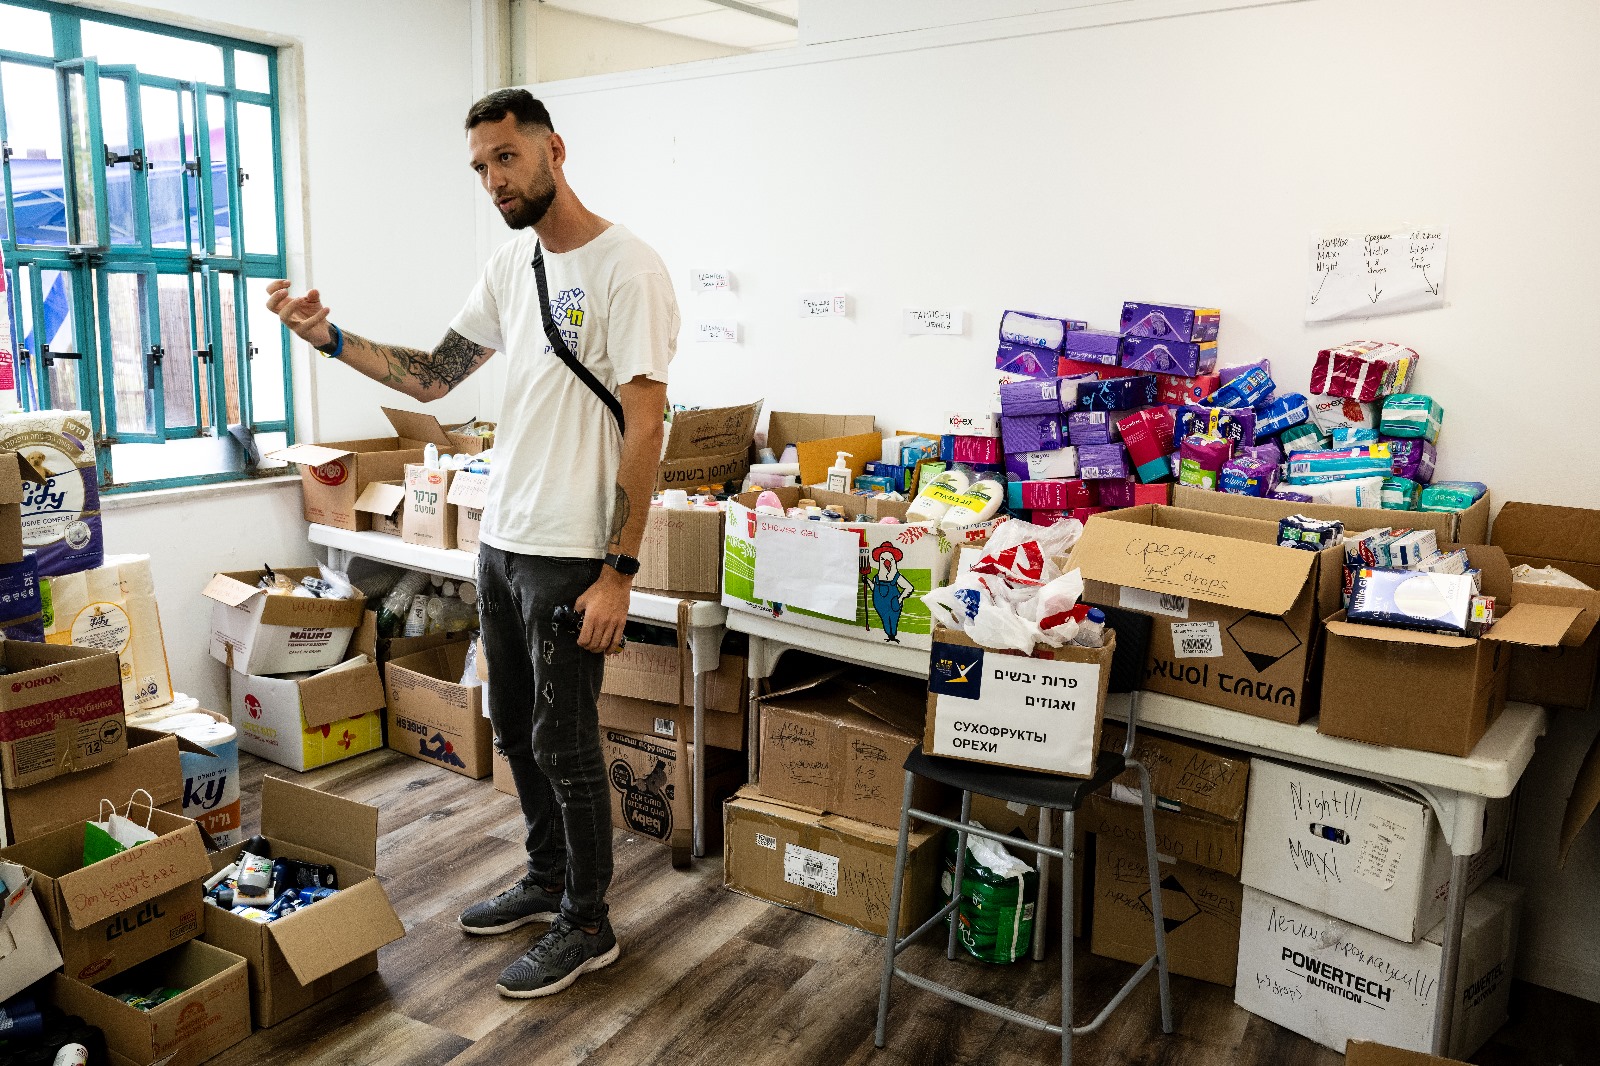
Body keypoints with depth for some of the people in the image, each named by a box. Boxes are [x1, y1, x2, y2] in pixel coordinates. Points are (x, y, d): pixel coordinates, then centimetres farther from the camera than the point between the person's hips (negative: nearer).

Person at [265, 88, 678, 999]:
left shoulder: (627, 268, -15)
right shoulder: (511, 264, 11)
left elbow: (643, 428, -18)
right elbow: (434, 377, 13)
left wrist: (617, 572, -21)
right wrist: (330, 337, 0)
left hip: (571, 556, -8)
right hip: (502, 542, 8)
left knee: (563, 741, 3)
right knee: (517, 728, 19)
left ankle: (588, 925, 22)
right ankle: (548, 881, 39)